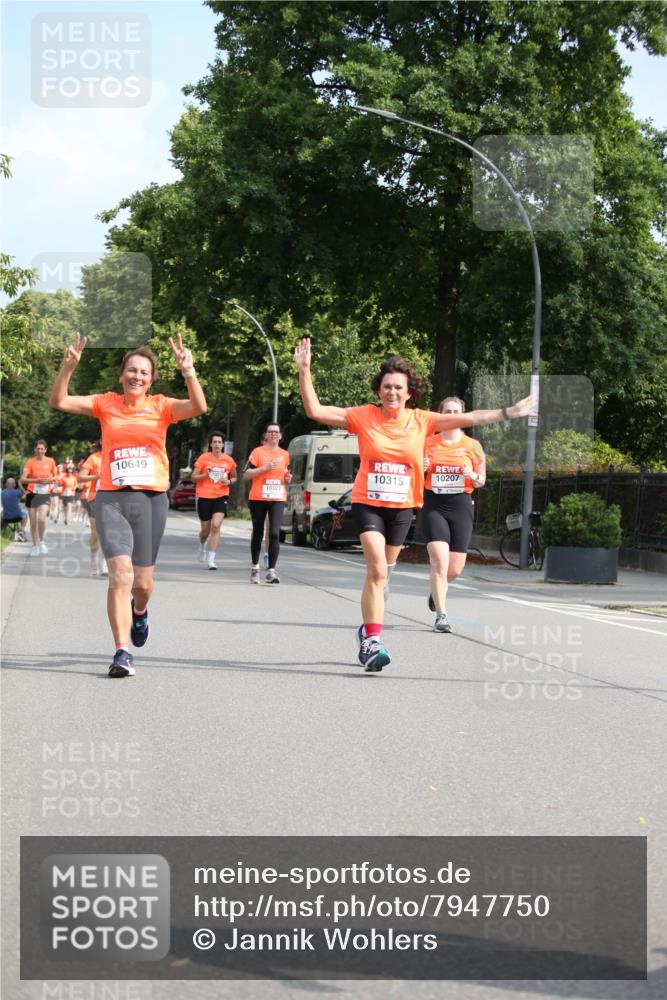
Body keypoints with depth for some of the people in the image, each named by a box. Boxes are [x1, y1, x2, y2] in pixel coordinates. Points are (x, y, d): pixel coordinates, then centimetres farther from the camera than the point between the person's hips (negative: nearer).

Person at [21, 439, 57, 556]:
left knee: (41, 519, -18)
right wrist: (36, 480, -24)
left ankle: (41, 541, 6)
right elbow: (23, 479, -12)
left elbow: (55, 476, 15)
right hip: (32, 494, 0)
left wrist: (51, 480, -8)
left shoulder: (50, 461, 0)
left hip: (45, 494, 0)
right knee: (33, 522, 4)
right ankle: (35, 545, 20)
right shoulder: (30, 462, -6)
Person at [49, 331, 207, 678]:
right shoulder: (106, 403, 6)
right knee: (121, 574, -16)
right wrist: (68, 367, -16)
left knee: (142, 581, 8)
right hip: (111, 498, -1)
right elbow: (58, 402, -1)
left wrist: (188, 371, -26)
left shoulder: (161, 406, 4)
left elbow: (198, 407, -13)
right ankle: (122, 653, -14)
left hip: (151, 498, 1)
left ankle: (139, 611, 45)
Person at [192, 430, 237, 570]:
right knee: (205, 529, 8)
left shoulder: (229, 460, 3)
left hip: (221, 497, 0)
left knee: (216, 526, -18)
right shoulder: (203, 458, -2)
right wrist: (205, 475, -18)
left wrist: (229, 482, -5)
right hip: (204, 497, 0)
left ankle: (211, 559, -13)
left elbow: (234, 477, 17)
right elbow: (194, 477, 1)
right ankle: (202, 547, 44)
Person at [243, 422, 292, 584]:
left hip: (278, 499, 2)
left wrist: (288, 478, 3)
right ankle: (255, 567, 26)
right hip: (258, 498, -2)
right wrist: (264, 468, -15)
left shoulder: (285, 455, 11)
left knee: (274, 534, -13)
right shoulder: (258, 452, 0)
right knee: (258, 533, 9)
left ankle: (272, 570, -14)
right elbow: (246, 474, -5)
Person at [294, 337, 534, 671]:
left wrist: (509, 412, -1)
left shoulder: (422, 421, -1)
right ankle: (373, 641, -19)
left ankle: (367, 629, 32)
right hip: (368, 504, -3)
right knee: (377, 570, -18)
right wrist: (304, 371, -16)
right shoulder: (363, 417, -6)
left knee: (379, 573, 14)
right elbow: (315, 411, -7)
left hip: (401, 508, 3)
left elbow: (468, 418, 1)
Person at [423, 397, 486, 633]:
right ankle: (441, 616, -11)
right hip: (433, 507, -2)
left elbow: (481, 481, 11)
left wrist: (473, 476, -12)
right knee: (439, 561, -17)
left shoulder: (472, 446, 4)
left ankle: (436, 589, 40)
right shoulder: (427, 443, 3)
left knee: (455, 569, 5)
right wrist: (421, 469, -10)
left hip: (461, 507, 2)